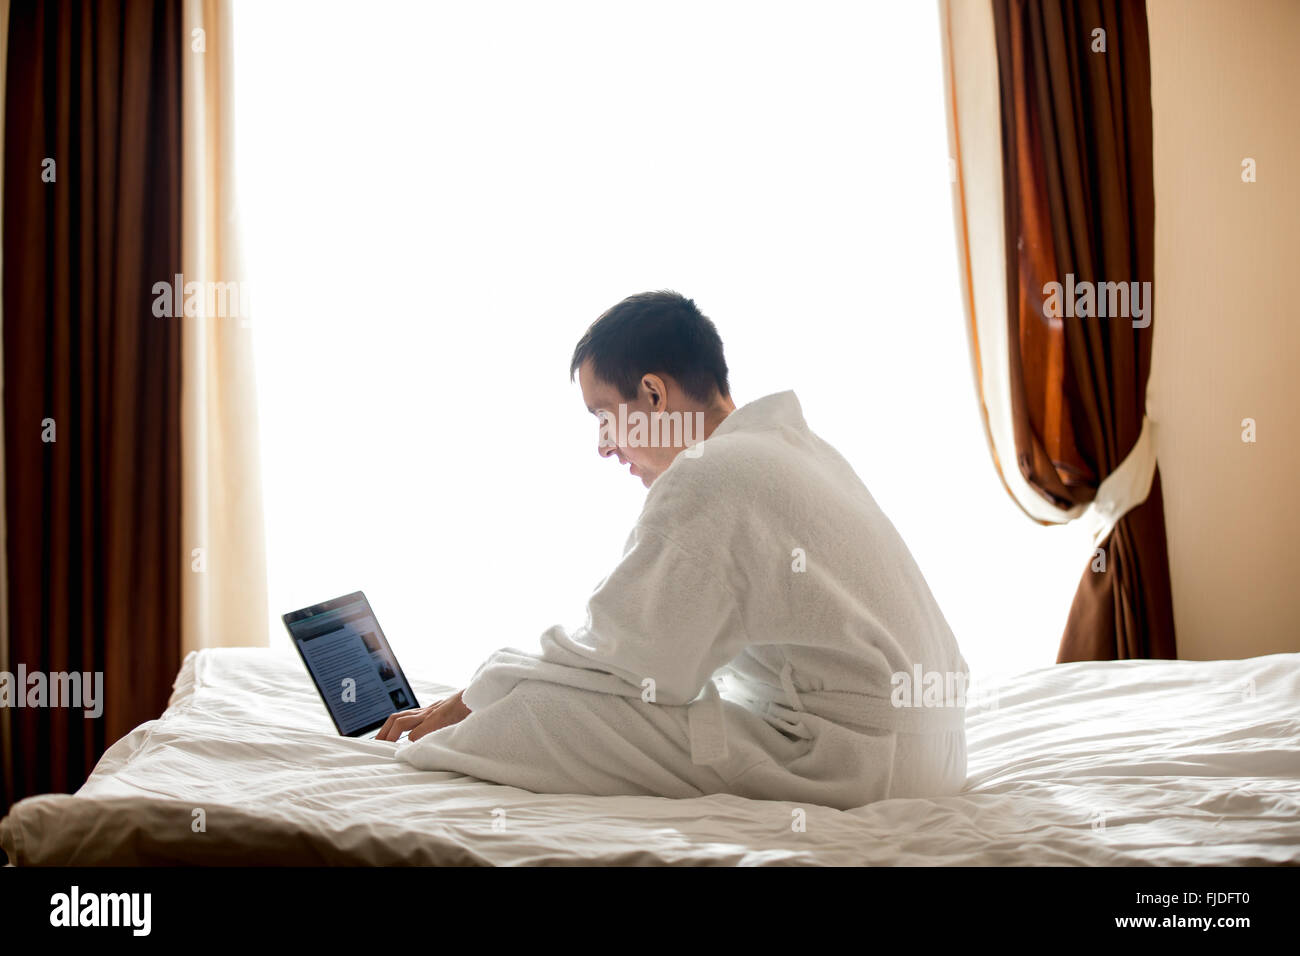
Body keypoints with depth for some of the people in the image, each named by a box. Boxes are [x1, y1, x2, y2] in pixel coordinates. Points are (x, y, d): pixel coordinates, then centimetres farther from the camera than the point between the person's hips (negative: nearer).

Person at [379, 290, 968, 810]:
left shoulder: (706, 477, -15)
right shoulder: (796, 444, 15)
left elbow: (609, 658, -11)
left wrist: (462, 705, 3)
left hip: (854, 759, -10)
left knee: (539, 714, -14)